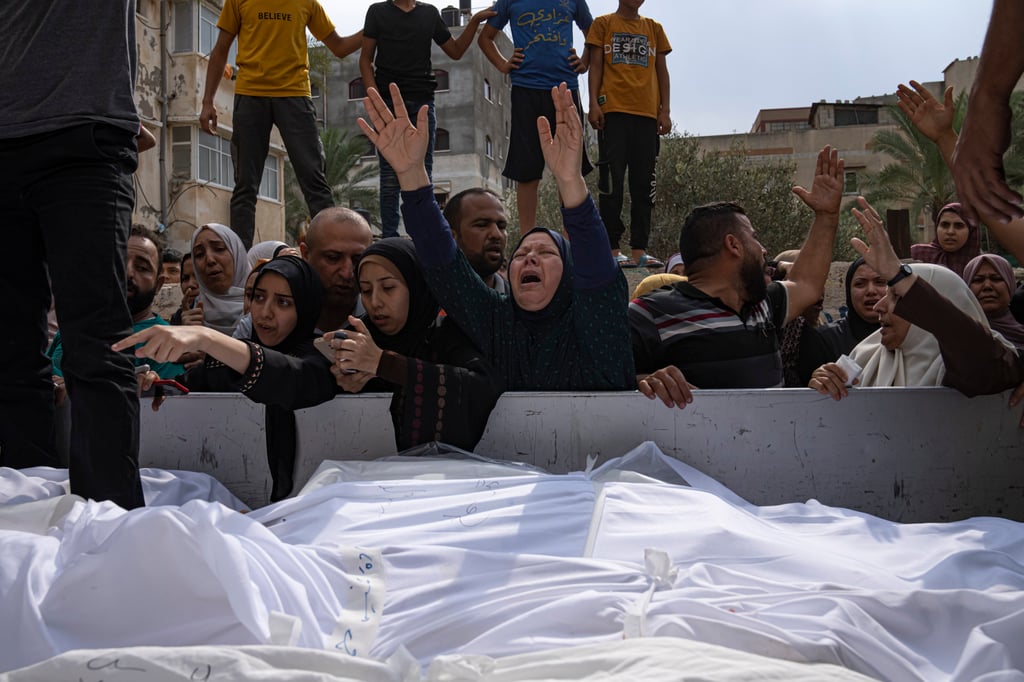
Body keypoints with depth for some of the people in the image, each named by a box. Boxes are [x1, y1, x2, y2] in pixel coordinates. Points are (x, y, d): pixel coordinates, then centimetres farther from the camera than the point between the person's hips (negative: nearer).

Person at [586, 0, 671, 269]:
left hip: (647, 115, 3)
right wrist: (594, 104, -7)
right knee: (612, 181, -7)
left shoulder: (653, 28, 18)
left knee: (644, 184, 1)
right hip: (613, 112, -3)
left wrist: (665, 111, 6)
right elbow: (595, 66, 5)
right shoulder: (603, 24, 11)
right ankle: (612, 248, -4)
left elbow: (662, 70, 16)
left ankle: (639, 250, 3)